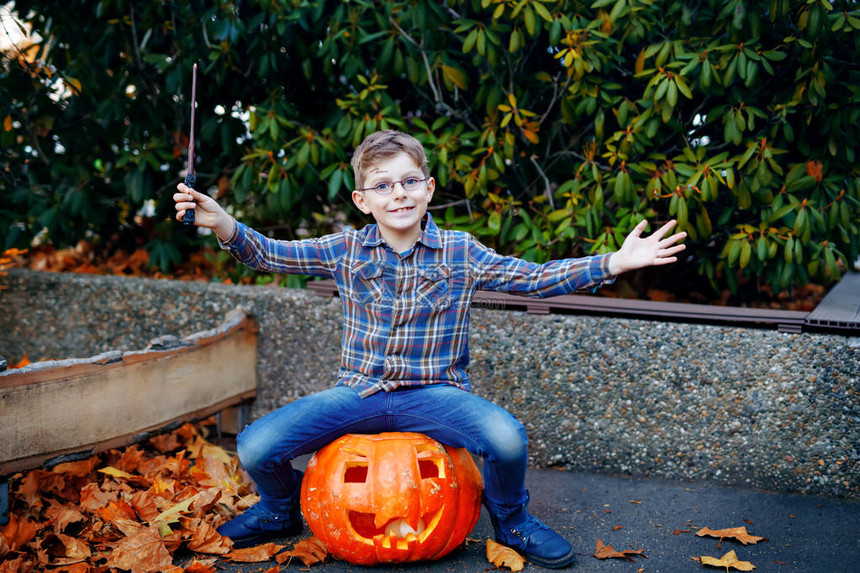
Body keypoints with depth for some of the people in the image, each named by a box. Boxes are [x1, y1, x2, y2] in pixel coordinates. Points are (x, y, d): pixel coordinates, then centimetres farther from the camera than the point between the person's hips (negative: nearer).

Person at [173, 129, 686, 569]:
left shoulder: (461, 253, -1)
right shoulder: (345, 250, 2)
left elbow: (534, 278, -3)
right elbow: (269, 254, 1)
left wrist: (614, 263, -12)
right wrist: (221, 222, -17)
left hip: (436, 392, -1)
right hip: (358, 391, 2)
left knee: (507, 439, -30)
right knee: (255, 448, -15)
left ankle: (511, 519, 8)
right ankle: (283, 506, 24)